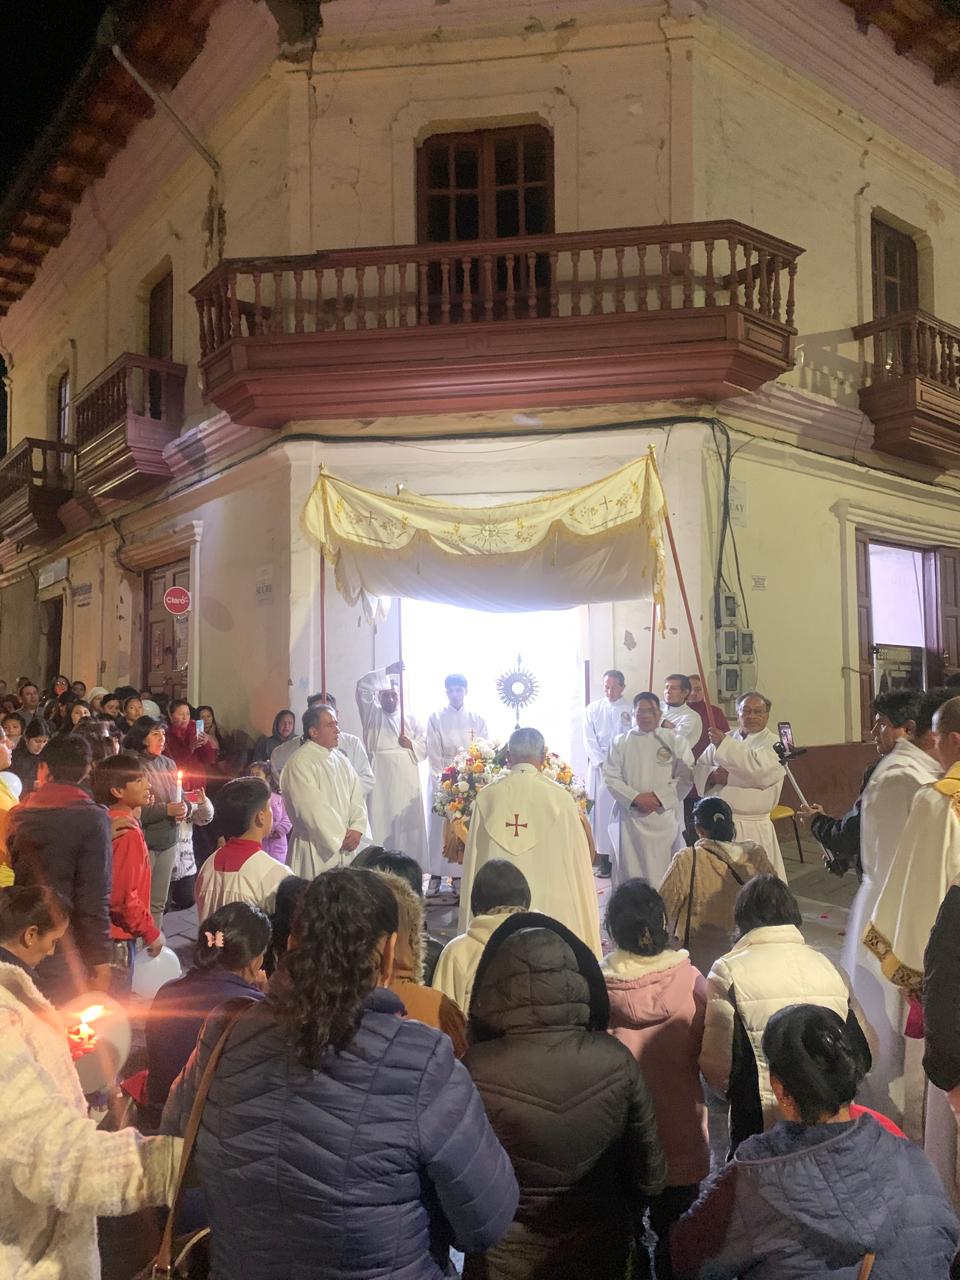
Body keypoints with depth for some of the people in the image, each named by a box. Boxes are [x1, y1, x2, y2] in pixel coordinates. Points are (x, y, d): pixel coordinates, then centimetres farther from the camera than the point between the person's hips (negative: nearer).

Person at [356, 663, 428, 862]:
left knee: (408, 826, 0)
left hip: (407, 781, 2)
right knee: (381, 823, -7)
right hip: (381, 780, -2)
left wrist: (411, 745, -8)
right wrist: (388, 671, -8)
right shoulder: (373, 716, 12)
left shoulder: (411, 721, 18)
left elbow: (424, 748, 12)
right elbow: (362, 686, -2)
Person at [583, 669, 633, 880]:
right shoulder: (593, 709, 9)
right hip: (599, 767, 2)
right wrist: (603, 763, -5)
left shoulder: (631, 710, 1)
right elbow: (590, 740, 5)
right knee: (601, 810, 0)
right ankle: (603, 858, 4)